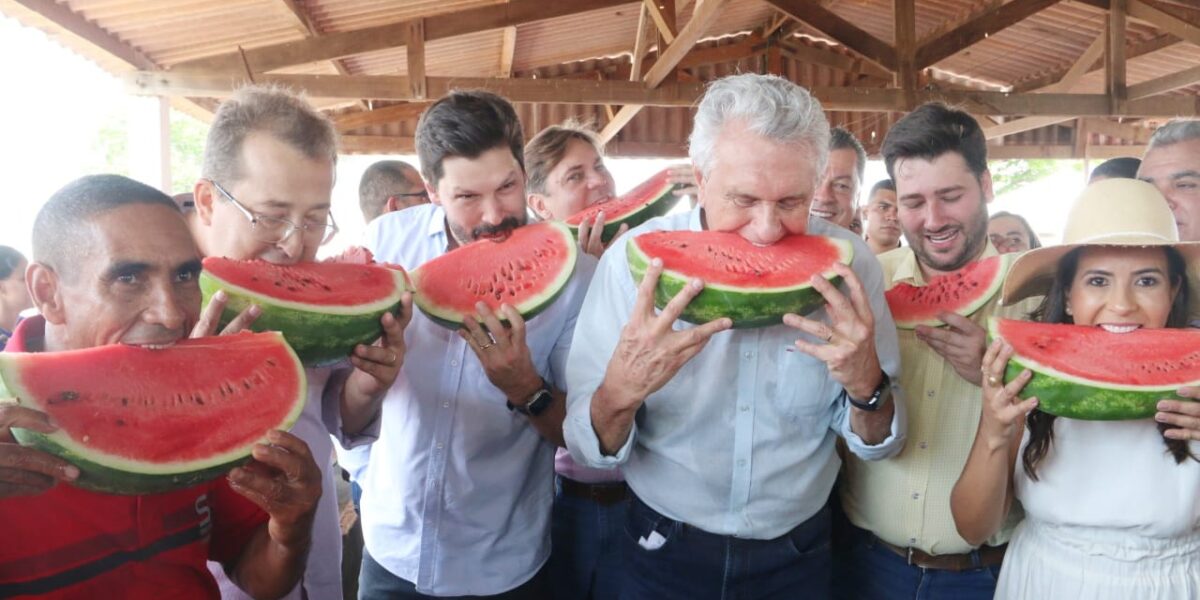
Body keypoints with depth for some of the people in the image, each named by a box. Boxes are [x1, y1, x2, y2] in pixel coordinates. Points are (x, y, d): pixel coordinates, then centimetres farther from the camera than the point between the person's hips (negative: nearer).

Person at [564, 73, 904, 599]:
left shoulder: (848, 263, -15)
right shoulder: (637, 259, -20)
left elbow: (878, 444, -7)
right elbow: (590, 452, -16)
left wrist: (866, 385, -28)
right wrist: (620, 391, -37)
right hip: (664, 555, -1)